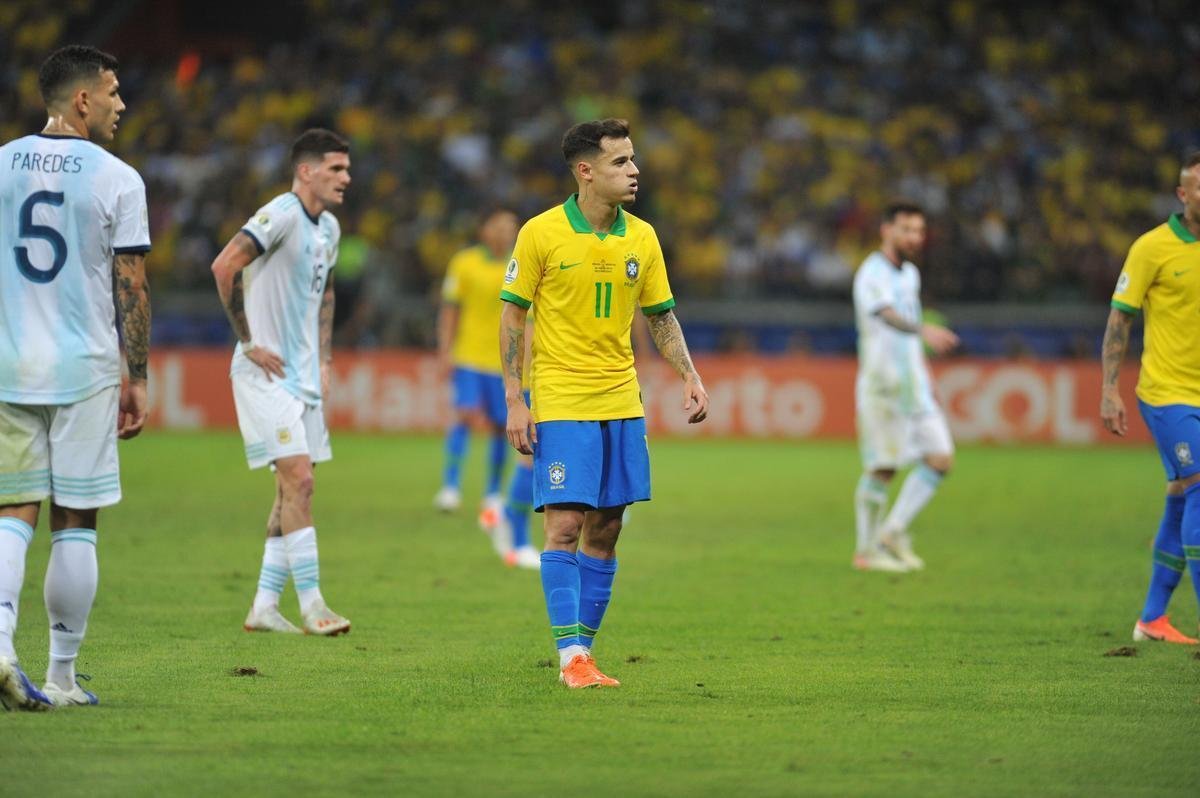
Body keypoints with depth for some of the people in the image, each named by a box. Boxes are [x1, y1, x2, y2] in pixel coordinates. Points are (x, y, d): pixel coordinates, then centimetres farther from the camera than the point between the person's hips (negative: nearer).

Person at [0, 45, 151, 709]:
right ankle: (61, 676, 9)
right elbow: (131, 291, -5)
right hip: (84, 371, -3)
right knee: (75, 523, 5)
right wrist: (136, 379, 2)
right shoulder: (117, 179, -5)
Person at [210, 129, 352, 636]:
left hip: (303, 376, 9)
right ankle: (311, 605, -12)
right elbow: (224, 266, -26)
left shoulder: (328, 228, 13)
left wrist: (324, 359, 18)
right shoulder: (281, 215, -15)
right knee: (298, 479, -14)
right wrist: (249, 342, -19)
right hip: (265, 372, -9)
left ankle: (264, 608, 13)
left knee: (295, 489, 8)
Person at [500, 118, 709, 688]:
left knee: (604, 530, 5)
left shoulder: (641, 237, 6)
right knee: (565, 524, -10)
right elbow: (512, 314, -2)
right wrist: (514, 400, -7)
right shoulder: (541, 233, -6)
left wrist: (689, 376, -1)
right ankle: (570, 657, -9)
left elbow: (661, 315, 14)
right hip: (559, 402, -5)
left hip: (621, 403, 5)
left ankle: (584, 649, 13)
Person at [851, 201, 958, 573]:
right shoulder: (872, 274, -14)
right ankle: (866, 550, 8)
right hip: (881, 385, -8)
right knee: (882, 469, -4)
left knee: (941, 458, 0)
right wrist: (923, 331, -51)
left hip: (914, 385, 8)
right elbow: (888, 315, -34)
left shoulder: (910, 274, 15)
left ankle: (893, 531, 9)